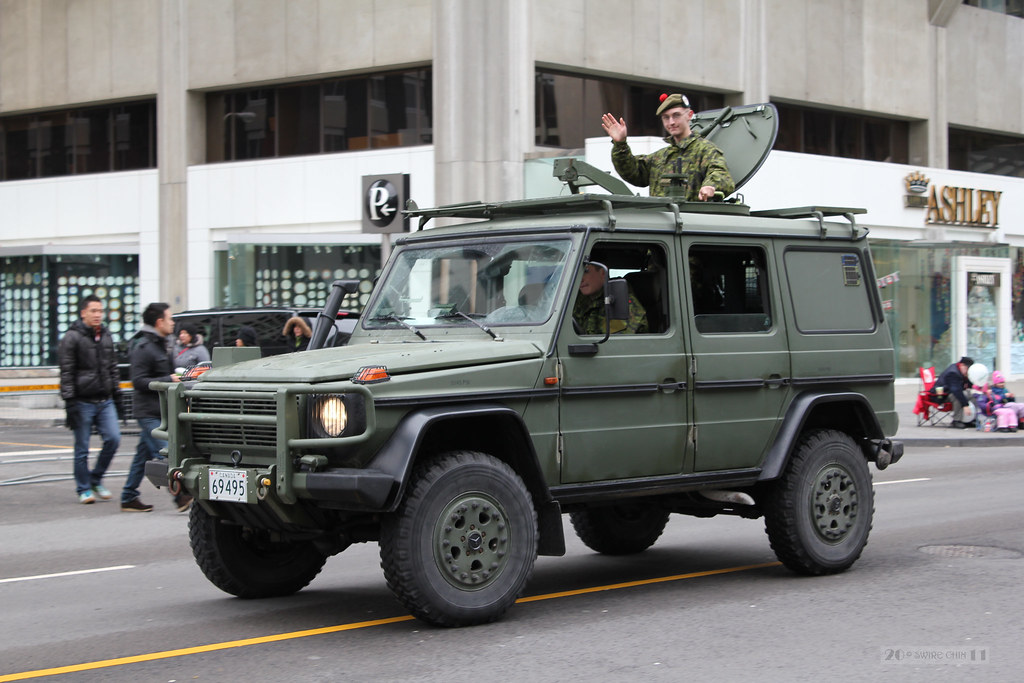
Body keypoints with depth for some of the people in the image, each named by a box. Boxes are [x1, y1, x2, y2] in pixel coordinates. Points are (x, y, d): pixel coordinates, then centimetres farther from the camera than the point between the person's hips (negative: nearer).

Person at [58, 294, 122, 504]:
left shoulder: (106, 336, 14)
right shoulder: (72, 337, -5)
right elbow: (66, 373, -9)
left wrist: (117, 395, 18)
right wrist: (69, 402, -14)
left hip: (105, 400, 5)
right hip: (83, 402, -5)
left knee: (113, 439, -6)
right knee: (82, 448, 1)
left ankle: (96, 479, 12)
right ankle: (83, 489, 12)